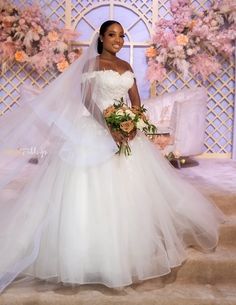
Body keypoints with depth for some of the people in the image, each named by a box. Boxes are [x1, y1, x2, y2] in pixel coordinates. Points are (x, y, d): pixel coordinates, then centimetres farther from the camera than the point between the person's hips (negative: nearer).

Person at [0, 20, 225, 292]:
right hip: (97, 130, -6)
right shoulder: (91, 63, -2)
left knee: (128, 188, 10)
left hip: (126, 129, 6)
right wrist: (109, 126, -23)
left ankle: (130, 245, 27)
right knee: (95, 189, -5)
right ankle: (94, 253, 8)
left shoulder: (126, 66, 14)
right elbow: (86, 99, -12)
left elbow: (136, 99, 11)